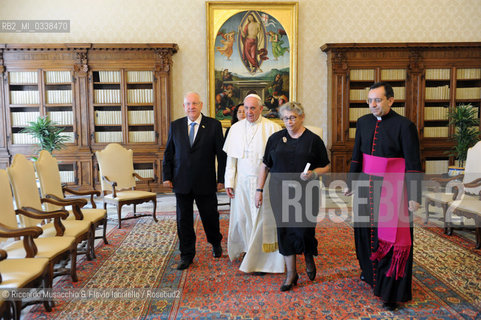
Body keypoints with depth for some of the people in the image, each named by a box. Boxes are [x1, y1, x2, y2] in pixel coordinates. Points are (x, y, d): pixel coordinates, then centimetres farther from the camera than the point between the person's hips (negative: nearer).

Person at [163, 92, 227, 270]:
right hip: (182, 182, 2)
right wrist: (167, 176, 2)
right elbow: (168, 153, 9)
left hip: (205, 182, -2)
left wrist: (221, 179, -5)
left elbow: (221, 154, -2)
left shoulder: (214, 125, -2)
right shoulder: (175, 126, 6)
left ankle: (216, 243, 41)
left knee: (210, 216, 11)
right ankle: (187, 255, 24)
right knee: (183, 220, 8)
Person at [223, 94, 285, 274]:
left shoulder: (272, 128, -5)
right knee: (242, 217, 11)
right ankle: (247, 247, 36)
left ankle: (260, 260, 17)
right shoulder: (236, 128, 7)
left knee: (262, 220, 1)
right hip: (242, 181, 4)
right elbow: (231, 157, 8)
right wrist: (229, 182, 4)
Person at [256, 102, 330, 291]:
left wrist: (313, 173, -15)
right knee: (285, 231, 6)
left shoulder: (313, 140, 1)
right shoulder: (275, 139, 6)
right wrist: (259, 190, 4)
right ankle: (291, 274, 21)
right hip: (281, 193, 2)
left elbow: (326, 167, 5)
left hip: (306, 193, -2)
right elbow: (265, 166, 9)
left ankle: (309, 257, 32)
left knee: (304, 230, -3)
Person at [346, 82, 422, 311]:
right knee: (366, 229, 17)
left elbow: (413, 164, -10)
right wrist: (352, 183, 15)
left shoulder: (404, 126, -11)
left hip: (392, 187, -5)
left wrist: (414, 197, -12)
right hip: (366, 185, 5)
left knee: (392, 234, 1)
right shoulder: (363, 122, 4)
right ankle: (370, 270, 41)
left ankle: (393, 290, 15)